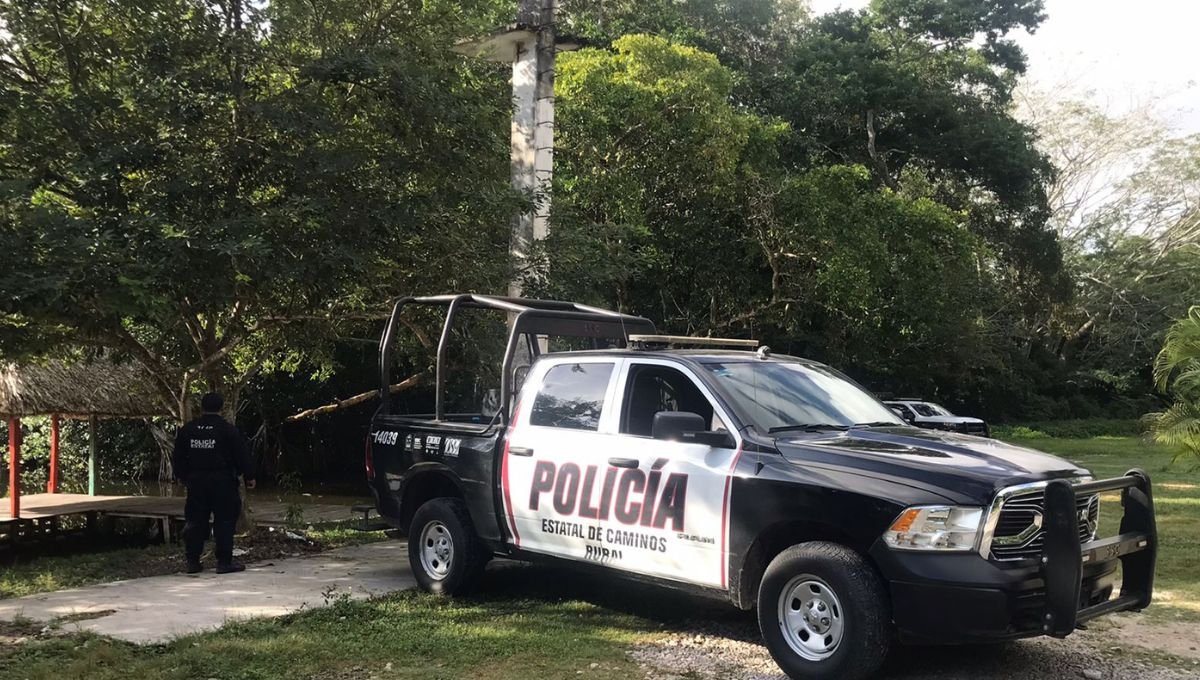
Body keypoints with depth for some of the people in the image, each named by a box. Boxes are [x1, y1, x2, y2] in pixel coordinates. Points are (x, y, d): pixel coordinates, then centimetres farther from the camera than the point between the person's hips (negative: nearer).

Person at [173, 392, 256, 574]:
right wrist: (249, 476, 6)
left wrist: (183, 477, 26)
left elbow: (178, 458, 13)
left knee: (195, 521, 11)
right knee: (224, 521, 0)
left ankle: (193, 562, 13)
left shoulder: (186, 430, 6)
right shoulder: (228, 430, -7)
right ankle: (224, 562, -1)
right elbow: (242, 456, -5)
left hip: (196, 482, 4)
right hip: (223, 482, -4)